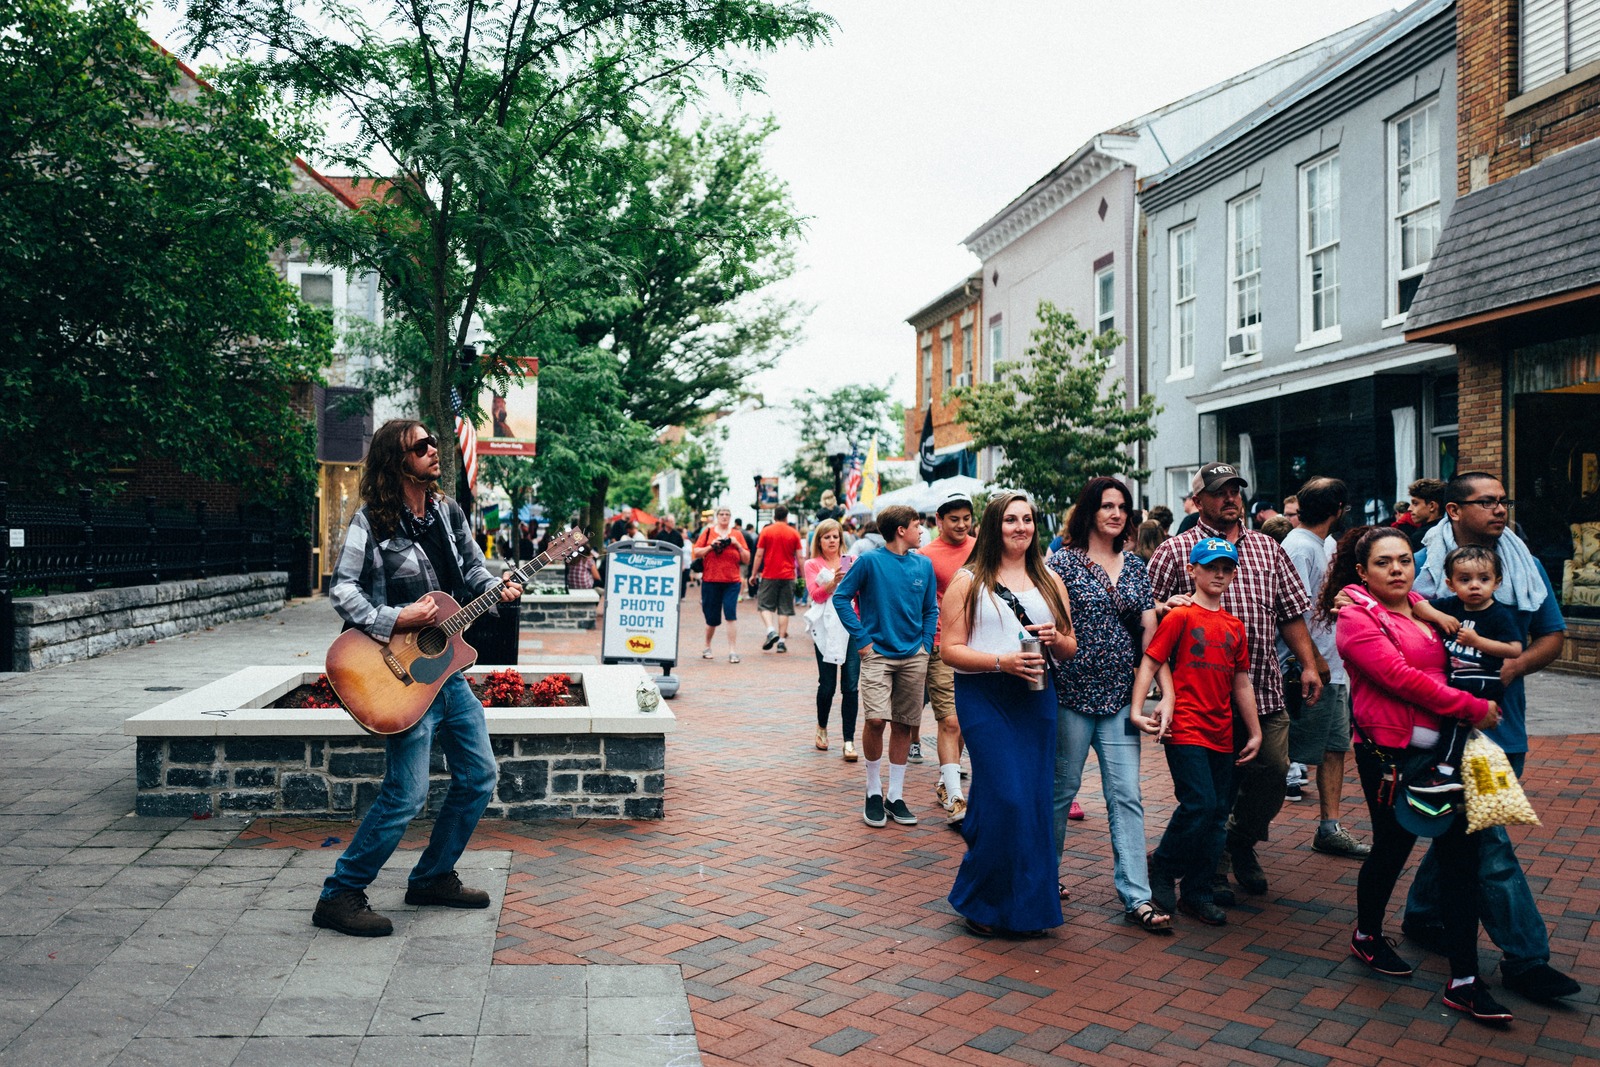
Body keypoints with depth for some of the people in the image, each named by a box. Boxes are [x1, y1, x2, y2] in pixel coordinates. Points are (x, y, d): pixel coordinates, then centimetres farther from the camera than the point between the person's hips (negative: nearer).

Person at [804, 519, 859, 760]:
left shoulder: (851, 562, 14)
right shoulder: (812, 565, 9)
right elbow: (816, 594, -6)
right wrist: (833, 582, -22)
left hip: (851, 625, 1)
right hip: (826, 627, -1)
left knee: (851, 686, -6)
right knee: (827, 684, 1)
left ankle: (849, 741, -2)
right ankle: (822, 727, 29)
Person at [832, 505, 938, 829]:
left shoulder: (923, 564, 7)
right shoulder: (869, 561, -6)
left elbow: (930, 610, 15)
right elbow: (841, 597, -3)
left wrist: (925, 646, 4)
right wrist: (862, 640, -8)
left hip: (913, 656, 4)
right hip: (878, 654, -4)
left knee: (903, 725, 7)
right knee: (876, 719, -15)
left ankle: (895, 796, 19)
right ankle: (874, 791, 6)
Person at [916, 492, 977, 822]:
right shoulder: (927, 555, -6)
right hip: (943, 648, -5)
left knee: (964, 722, 13)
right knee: (950, 723, -10)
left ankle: (945, 784, 29)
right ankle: (954, 799, -9)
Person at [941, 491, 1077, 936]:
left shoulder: (1049, 580, 14)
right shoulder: (968, 580, 0)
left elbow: (1072, 647, 16)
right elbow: (950, 649, -5)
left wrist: (1055, 639, -7)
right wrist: (1003, 661, -18)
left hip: (1037, 696, 5)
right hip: (983, 697, -5)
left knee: (1035, 798, 5)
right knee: (1006, 798, -10)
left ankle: (1028, 902, 21)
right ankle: (983, 902, 10)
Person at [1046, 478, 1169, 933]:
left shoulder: (1134, 564, 10)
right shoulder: (1064, 560, -3)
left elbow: (1149, 626, 9)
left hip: (1120, 695, 4)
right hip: (1073, 691, -4)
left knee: (1126, 795, 1)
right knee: (1062, 788, 8)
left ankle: (1137, 896, 4)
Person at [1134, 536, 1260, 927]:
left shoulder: (1235, 627, 13)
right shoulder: (1180, 617, -5)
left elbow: (1241, 682, 18)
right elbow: (1150, 662, -8)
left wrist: (1255, 732, 18)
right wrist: (1137, 709, -18)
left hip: (1222, 734, 6)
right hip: (1185, 729, -6)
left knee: (1216, 816, 8)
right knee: (1199, 804, -15)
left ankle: (1197, 893, 19)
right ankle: (1161, 868, 8)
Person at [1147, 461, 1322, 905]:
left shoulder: (1267, 548, 15)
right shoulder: (1175, 551, 1)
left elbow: (1291, 613, 16)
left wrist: (1308, 665, 9)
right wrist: (1165, 608, -23)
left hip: (1264, 689, 4)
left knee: (1273, 770, 5)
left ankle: (1242, 843, 31)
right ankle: (1212, 869, 20)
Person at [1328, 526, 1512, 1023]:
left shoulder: (1423, 609, 14)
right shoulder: (1357, 617, -8)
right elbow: (1400, 676, -19)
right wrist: (1473, 707, -16)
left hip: (1441, 746, 6)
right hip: (1391, 753, -6)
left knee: (1463, 856, 0)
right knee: (1392, 848, 7)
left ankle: (1464, 981, 7)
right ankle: (1367, 936, 34)